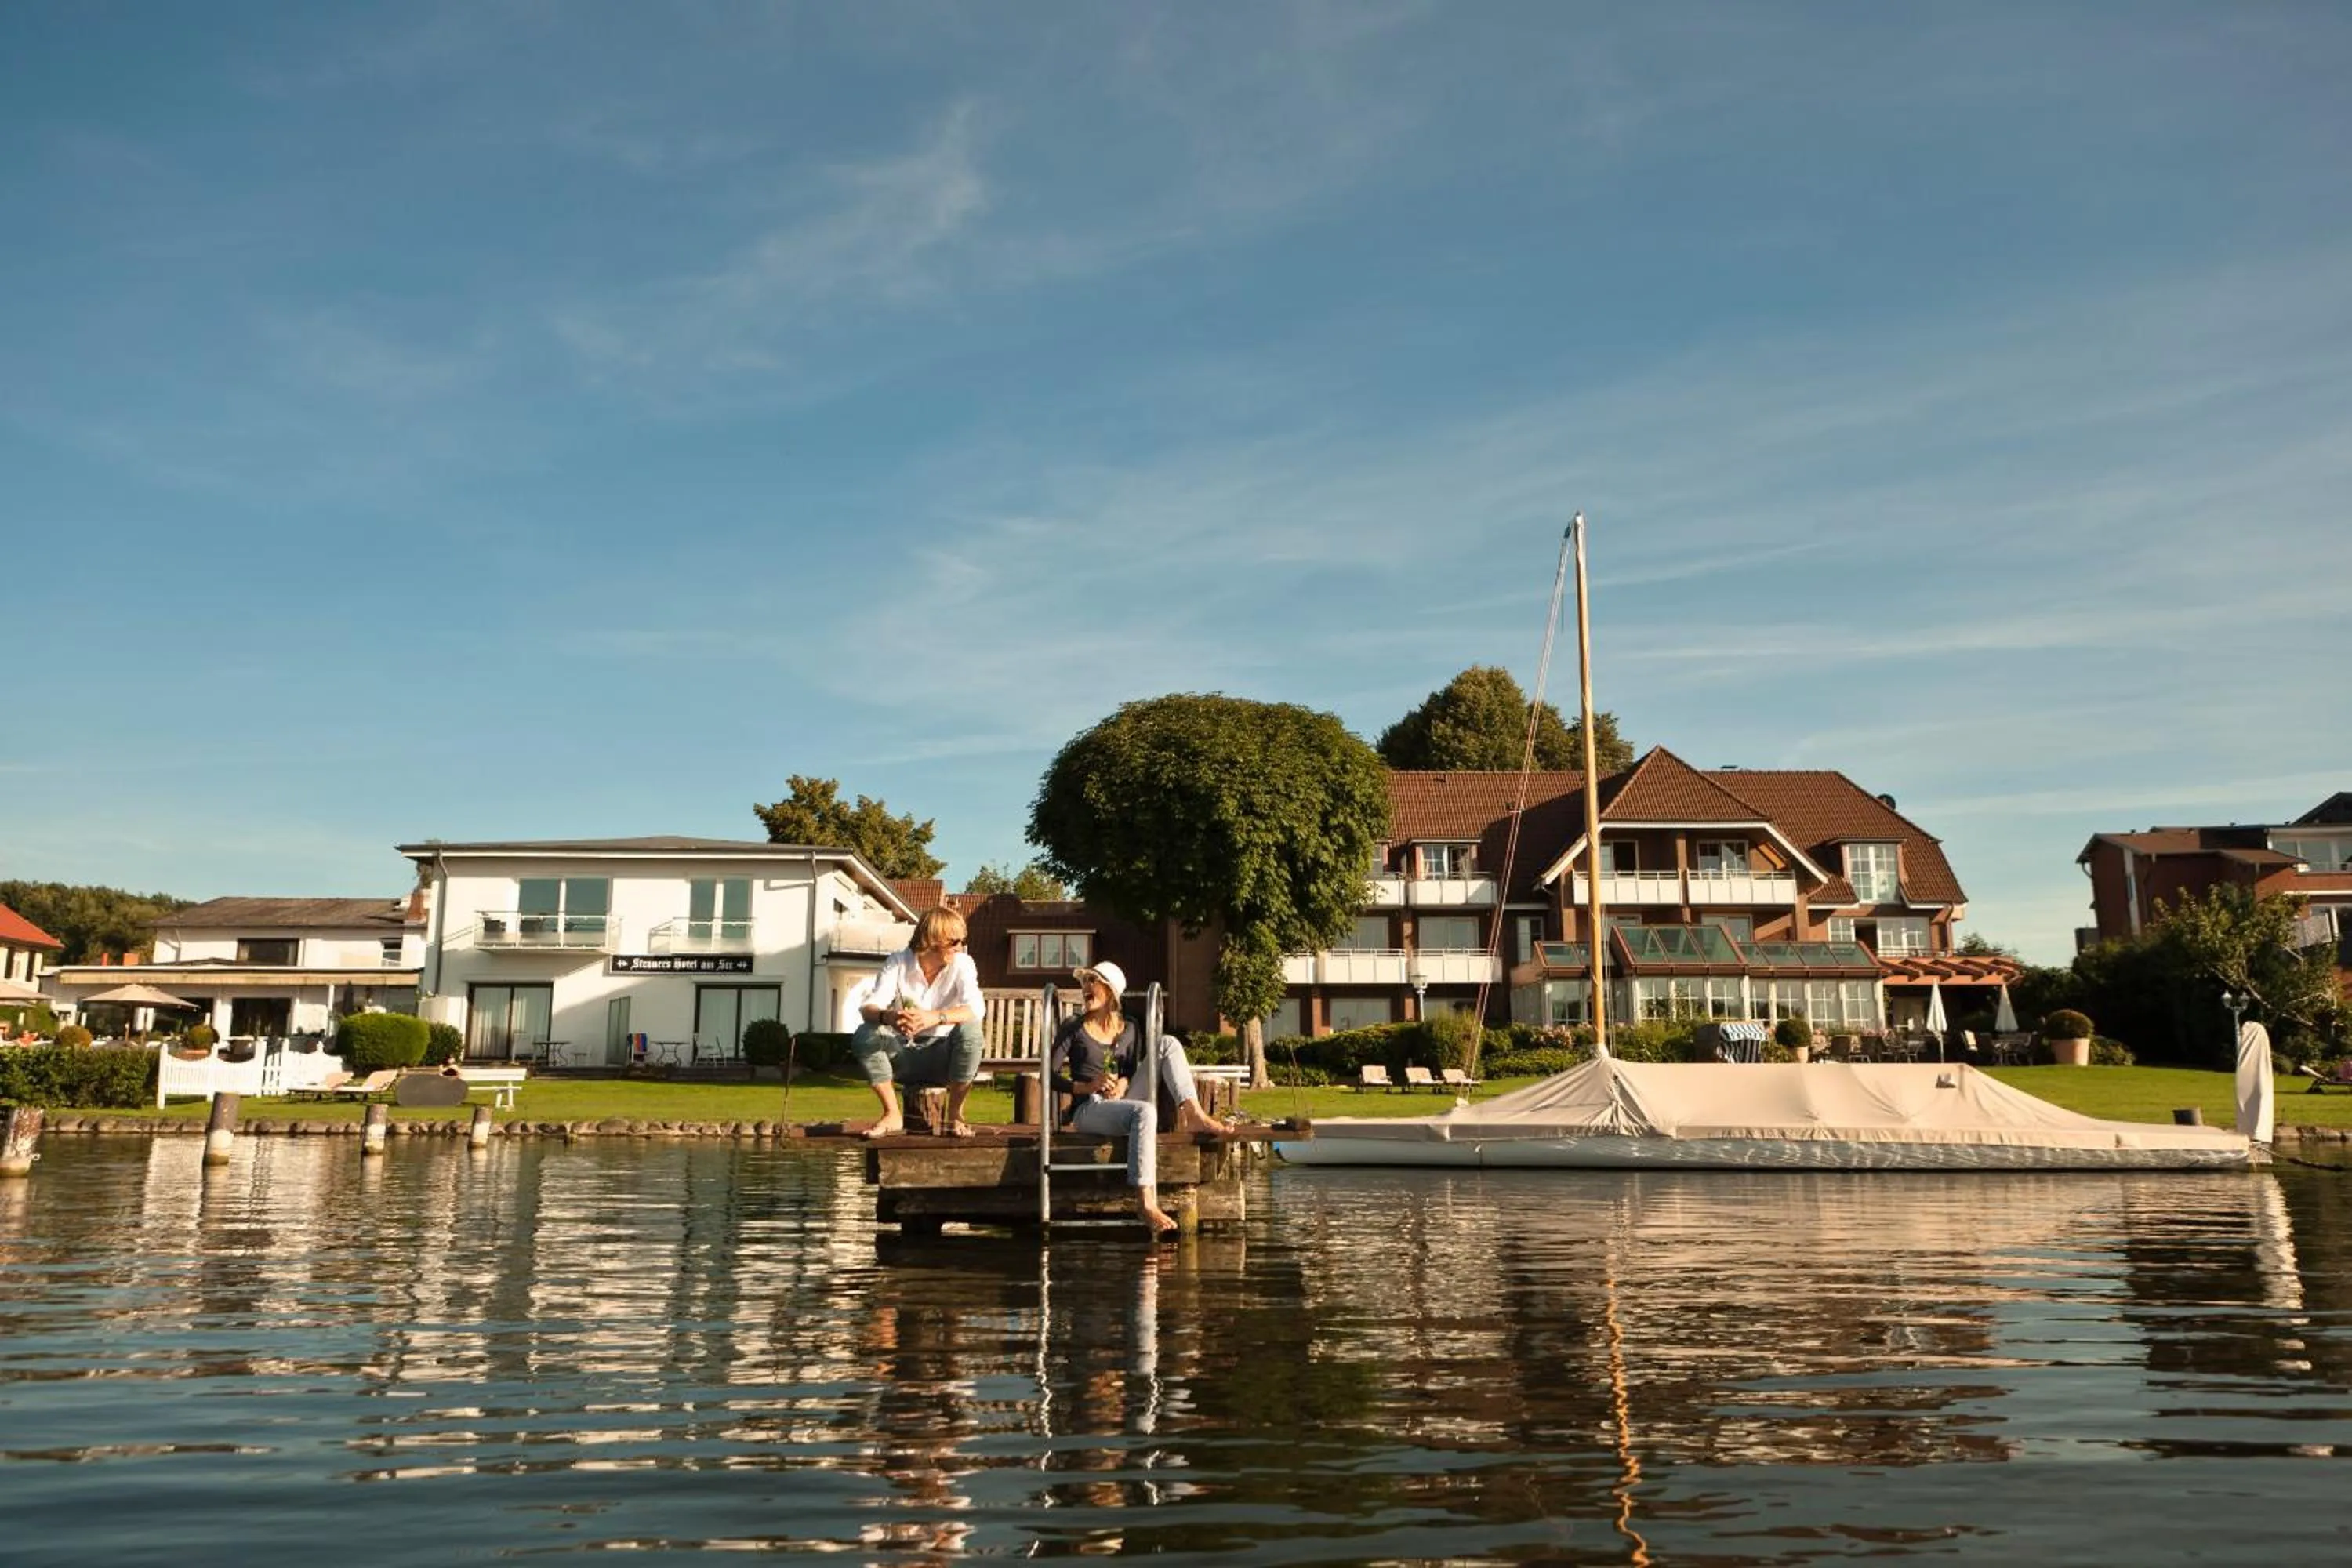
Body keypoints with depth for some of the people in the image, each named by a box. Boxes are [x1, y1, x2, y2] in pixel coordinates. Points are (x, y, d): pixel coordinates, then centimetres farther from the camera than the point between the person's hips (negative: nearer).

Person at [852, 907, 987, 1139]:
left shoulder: (962, 964, -10)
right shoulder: (899, 962, -8)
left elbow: (976, 1008, -28)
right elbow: (868, 1007, -21)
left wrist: (934, 1017, -47)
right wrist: (888, 1017, -46)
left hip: (944, 1057, -1)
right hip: (904, 1057, 1)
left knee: (969, 1029, -32)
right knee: (864, 1035, -26)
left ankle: (955, 1114, -12)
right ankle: (893, 1115, -10)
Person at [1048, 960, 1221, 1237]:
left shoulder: (1129, 1031, 17)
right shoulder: (1073, 1030, 5)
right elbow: (1050, 1076, -1)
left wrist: (1124, 1083, -7)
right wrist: (1087, 1086, -17)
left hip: (1121, 1103, 5)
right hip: (1088, 1110, -5)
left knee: (1168, 1043, -8)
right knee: (1144, 1112, -39)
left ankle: (1192, 1114, -27)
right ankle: (1146, 1202, -46)